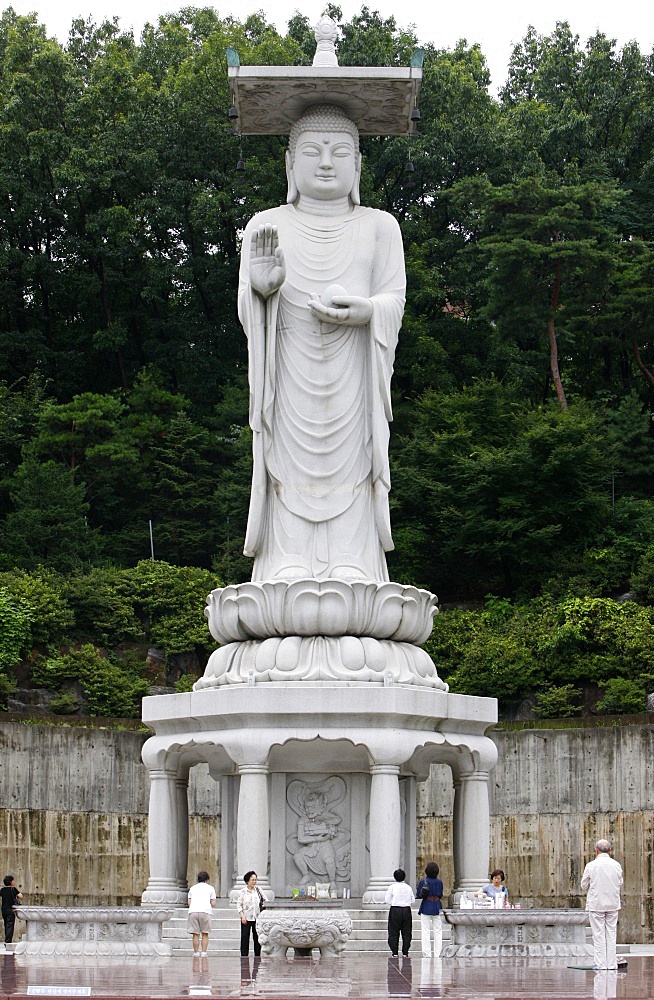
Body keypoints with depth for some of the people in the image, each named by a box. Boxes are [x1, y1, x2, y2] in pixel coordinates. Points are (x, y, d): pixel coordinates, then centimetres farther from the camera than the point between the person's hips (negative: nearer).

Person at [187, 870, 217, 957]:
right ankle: (203, 952, 2)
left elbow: (189, 902, 17)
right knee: (205, 934, 8)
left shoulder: (192, 888, 25)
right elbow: (213, 903, 13)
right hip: (205, 911, -2)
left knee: (196, 934, 5)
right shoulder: (210, 888, 18)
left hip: (193, 911, 2)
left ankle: (196, 953, 3)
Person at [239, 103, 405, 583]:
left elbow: (395, 300, 3)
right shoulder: (266, 227, 14)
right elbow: (247, 305, 2)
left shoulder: (379, 227, 14)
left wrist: (366, 310, -20)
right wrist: (261, 285, -23)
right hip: (289, 392, 0)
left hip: (352, 390, 0)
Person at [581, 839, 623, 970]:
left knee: (599, 936, 2)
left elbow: (584, 885, -1)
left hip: (596, 904, -3)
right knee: (611, 935, 9)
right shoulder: (616, 865, -2)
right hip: (613, 904, 3)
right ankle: (612, 964, 9)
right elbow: (620, 883, 11)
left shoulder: (591, 866, -11)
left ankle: (600, 965, 0)